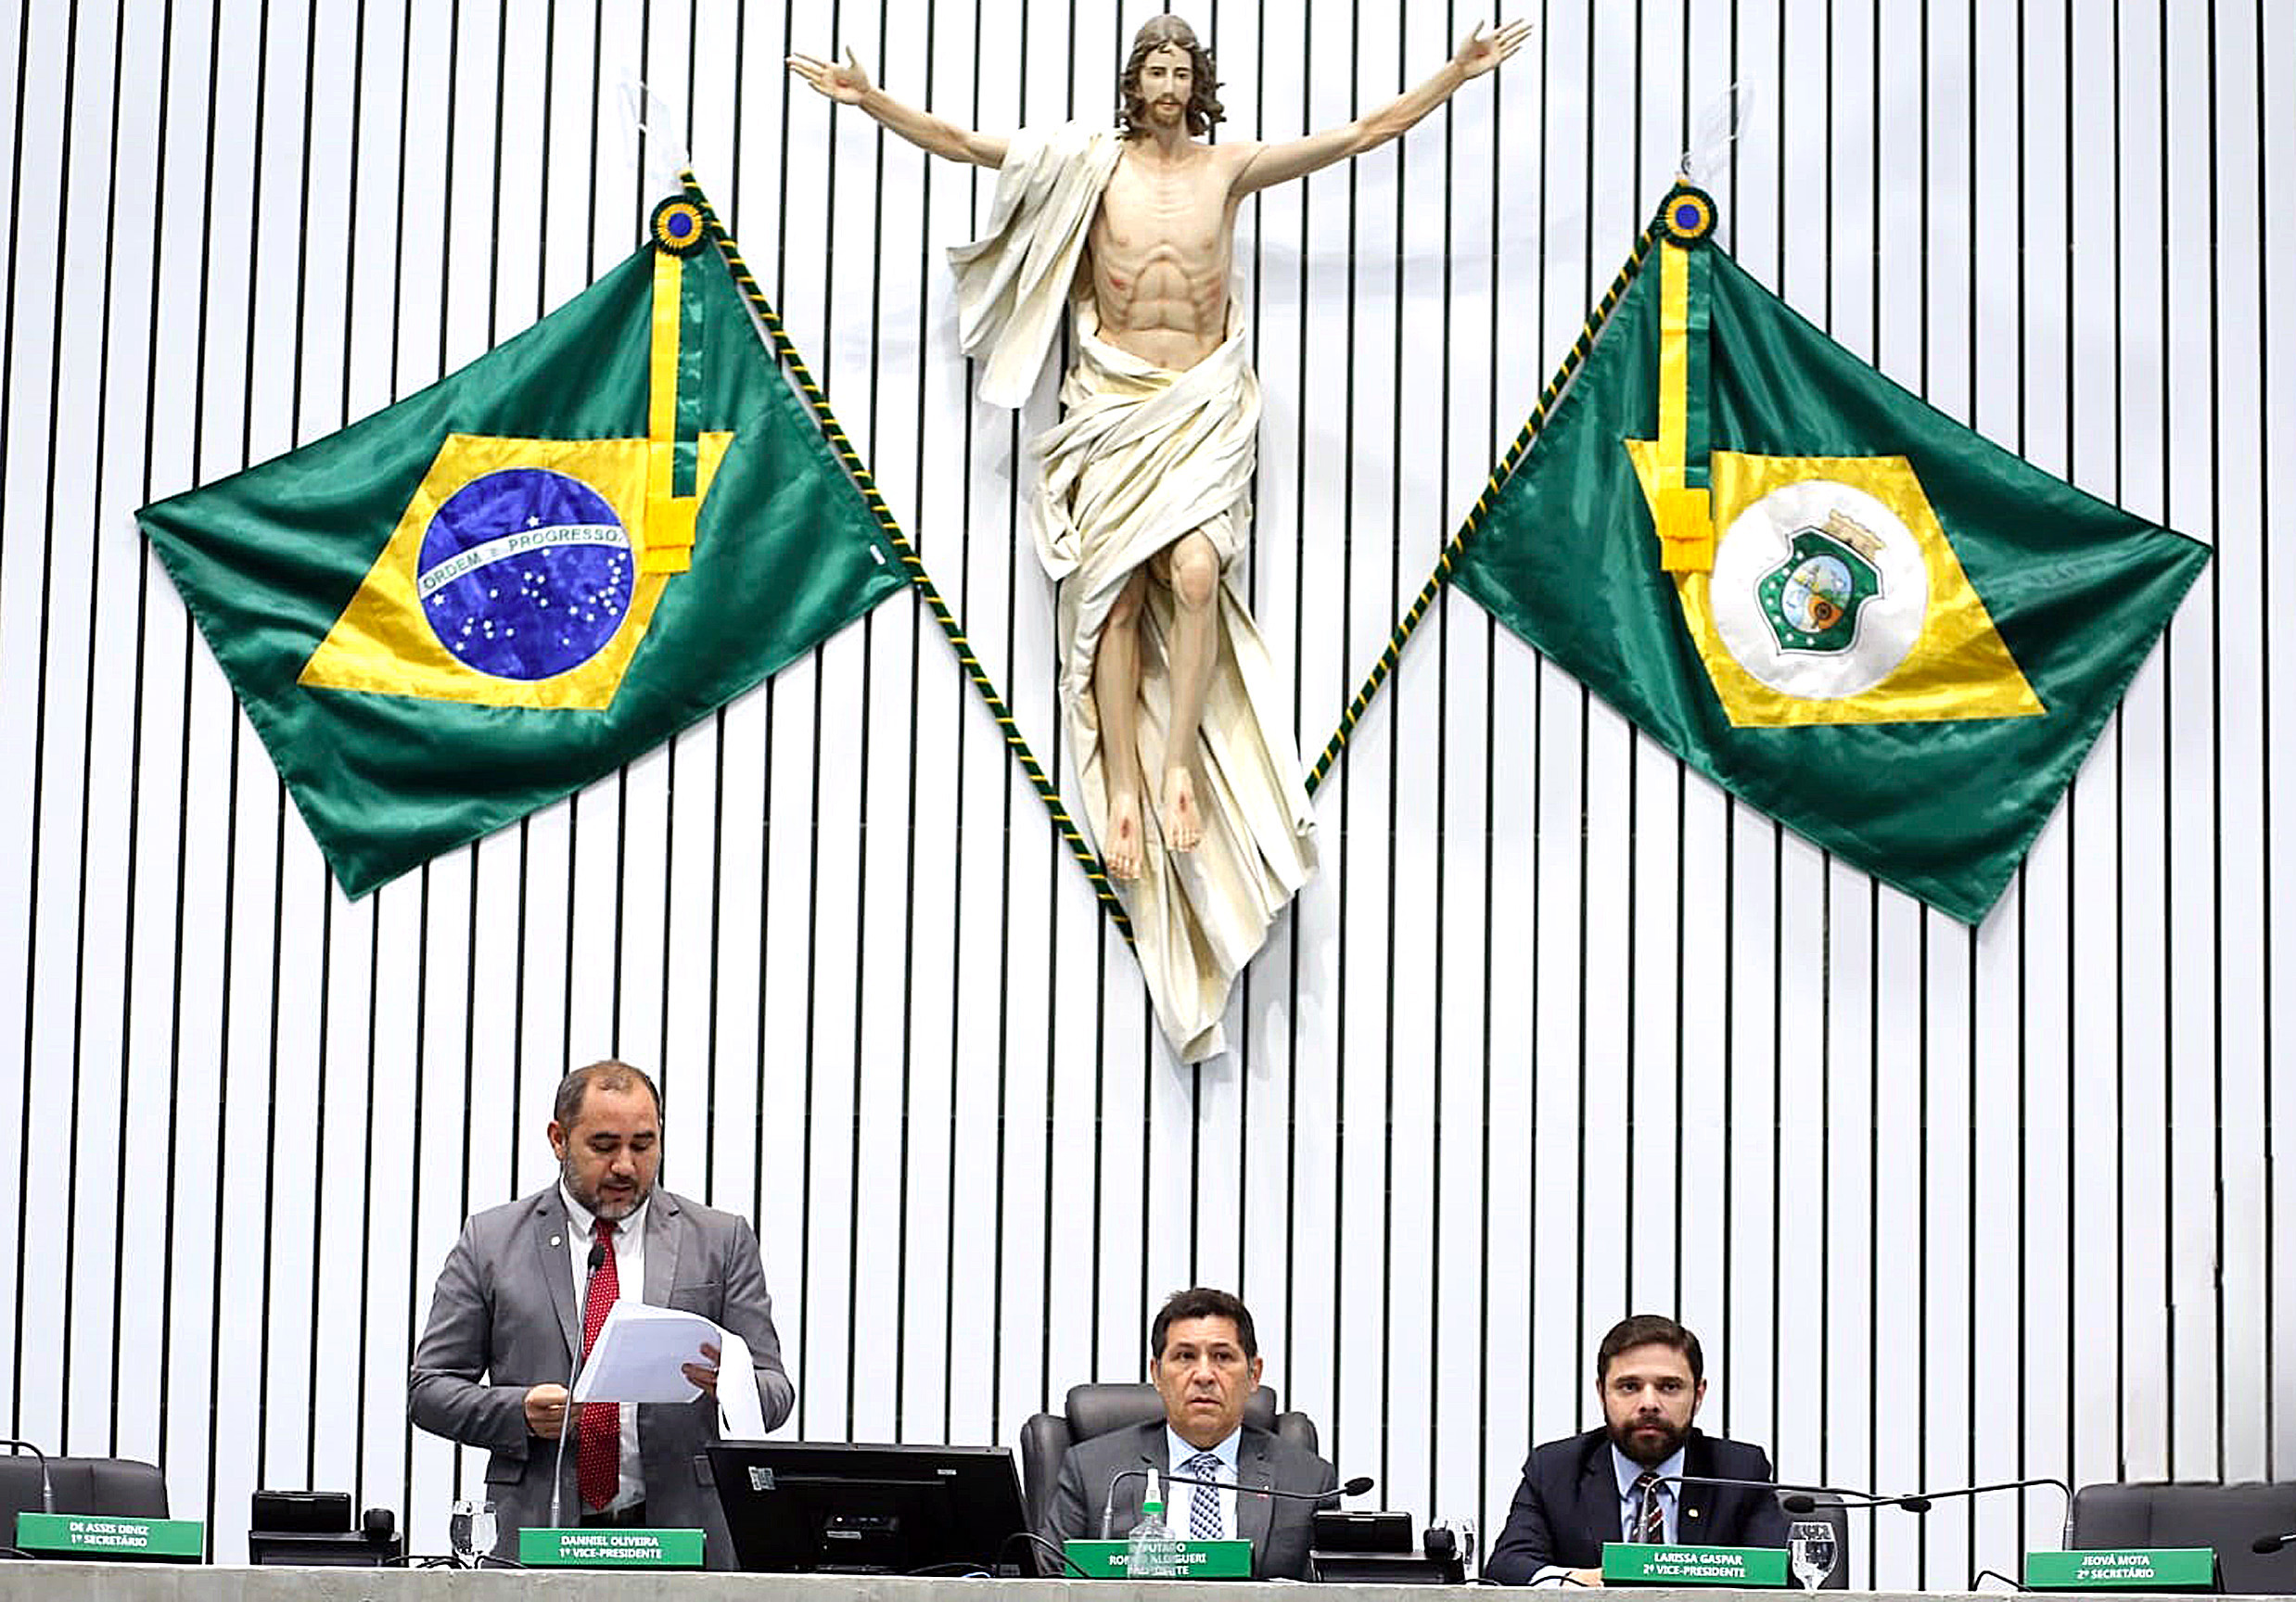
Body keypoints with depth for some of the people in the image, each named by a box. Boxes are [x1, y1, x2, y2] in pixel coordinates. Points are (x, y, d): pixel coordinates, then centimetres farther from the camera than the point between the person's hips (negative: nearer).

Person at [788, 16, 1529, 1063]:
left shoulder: (1232, 168, 8)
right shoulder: (1090, 165, 6)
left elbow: (1368, 132, 10)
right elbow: (962, 143, 3)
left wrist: (1459, 72, 8)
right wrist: (870, 102, -7)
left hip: (1206, 406, 0)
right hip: (1114, 403, 0)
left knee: (1194, 569, -22)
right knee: (1117, 587, -11)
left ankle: (1181, 766, -14)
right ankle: (1125, 783, -8)